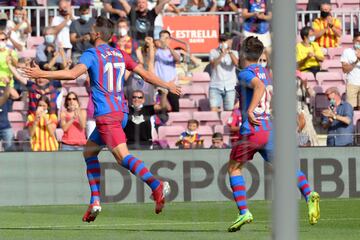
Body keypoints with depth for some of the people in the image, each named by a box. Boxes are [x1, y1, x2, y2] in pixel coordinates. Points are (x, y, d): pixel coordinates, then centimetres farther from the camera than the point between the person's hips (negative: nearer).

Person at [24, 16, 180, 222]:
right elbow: (145, 74, 16)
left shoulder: (92, 54, -6)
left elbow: (73, 73, -22)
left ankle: (157, 186, -34)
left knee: (123, 156, -17)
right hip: (121, 112, 8)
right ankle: (95, 201, 13)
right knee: (89, 152, 19)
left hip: (106, 114, -8)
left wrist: (42, 74, -18)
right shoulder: (120, 55, 14)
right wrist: (167, 85, 30)